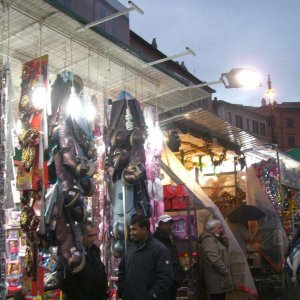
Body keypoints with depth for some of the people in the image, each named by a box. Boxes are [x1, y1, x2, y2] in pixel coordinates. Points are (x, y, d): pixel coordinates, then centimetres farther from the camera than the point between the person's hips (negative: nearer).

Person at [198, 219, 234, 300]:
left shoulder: (215, 239, 16)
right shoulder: (209, 240, -18)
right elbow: (215, 260, -27)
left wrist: (224, 241, 5)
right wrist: (226, 272, -18)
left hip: (219, 279, 11)